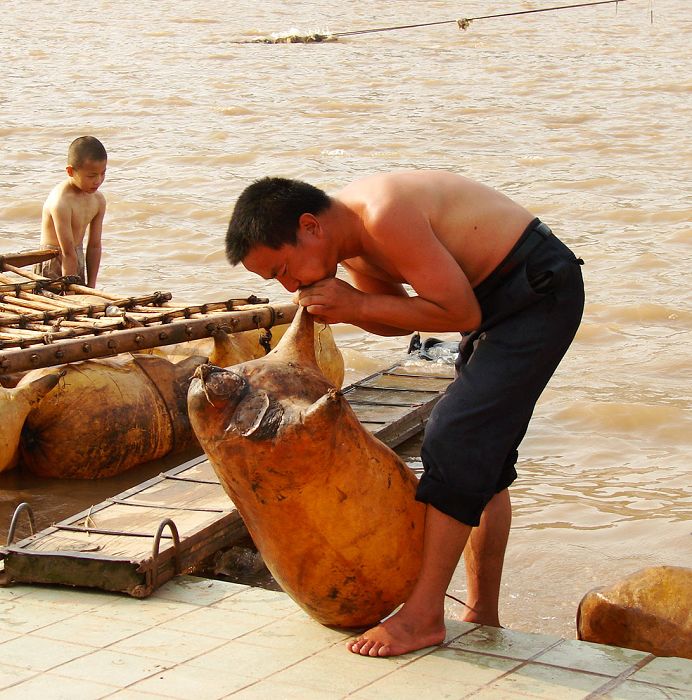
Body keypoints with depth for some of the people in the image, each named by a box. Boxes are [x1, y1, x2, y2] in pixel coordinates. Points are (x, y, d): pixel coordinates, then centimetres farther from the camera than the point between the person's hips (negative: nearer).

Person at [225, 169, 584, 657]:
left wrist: (359, 306, -20)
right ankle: (483, 615, 24)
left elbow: (459, 311, -24)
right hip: (503, 296, 10)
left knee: (454, 439, -13)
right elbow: (405, 317, 13)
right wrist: (343, 309, -7)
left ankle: (424, 617, -8)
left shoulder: (385, 215, -27)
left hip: (541, 291, -10)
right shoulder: (350, 241, 3)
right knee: (481, 456, 14)